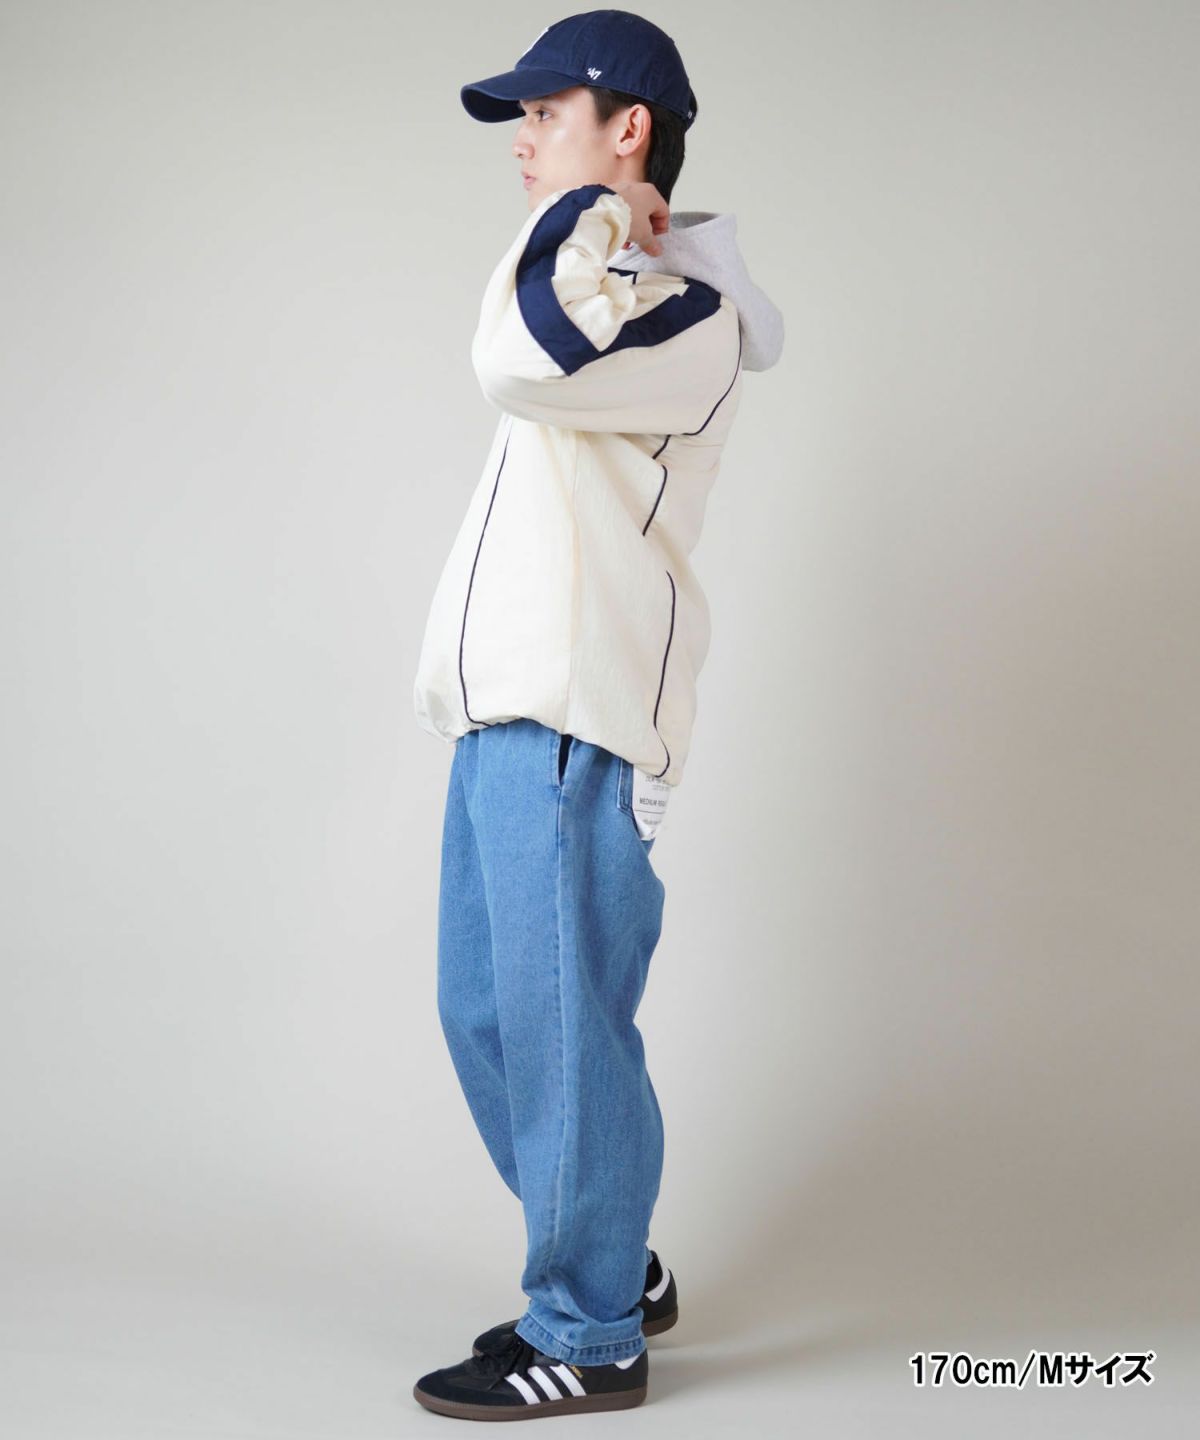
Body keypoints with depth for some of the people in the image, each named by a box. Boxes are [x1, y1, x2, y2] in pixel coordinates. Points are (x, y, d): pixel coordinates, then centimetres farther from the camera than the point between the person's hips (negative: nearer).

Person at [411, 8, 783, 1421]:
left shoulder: (687, 315, -11)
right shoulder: (607, 294, 20)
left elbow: (518, 360, -29)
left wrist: (592, 216, -16)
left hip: (576, 720, -10)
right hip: (507, 711, 10)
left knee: (563, 1027, -4)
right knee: (485, 1011, 15)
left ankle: (589, 1337, 10)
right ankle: (613, 1266, 30)